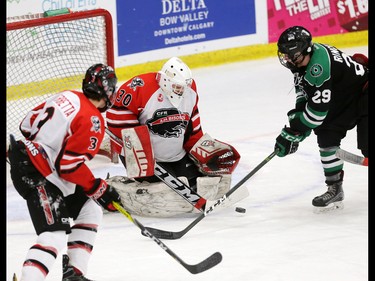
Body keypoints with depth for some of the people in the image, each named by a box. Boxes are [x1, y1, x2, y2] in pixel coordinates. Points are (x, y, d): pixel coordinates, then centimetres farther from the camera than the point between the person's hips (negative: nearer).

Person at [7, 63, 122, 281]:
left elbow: (28, 125, 12)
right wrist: (99, 189, -11)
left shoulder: (68, 97, 6)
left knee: (90, 210, 17)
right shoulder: (92, 121, -18)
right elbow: (70, 164, -21)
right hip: (37, 176, -10)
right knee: (55, 234, -19)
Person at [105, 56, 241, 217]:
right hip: (146, 156, -7)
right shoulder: (142, 88, -23)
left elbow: (192, 124, 16)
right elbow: (117, 113, -19)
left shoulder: (190, 91, 2)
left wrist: (201, 149, 13)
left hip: (177, 156, 7)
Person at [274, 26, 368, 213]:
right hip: (343, 98, 10)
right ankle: (334, 189, 7)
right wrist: (296, 120, 1)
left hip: (363, 92, -10)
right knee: (326, 135, 0)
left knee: (366, 144, -19)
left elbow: (317, 110, -31)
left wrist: (291, 133, -24)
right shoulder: (303, 60, -3)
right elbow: (304, 92, 13)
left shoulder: (318, 66, -33)